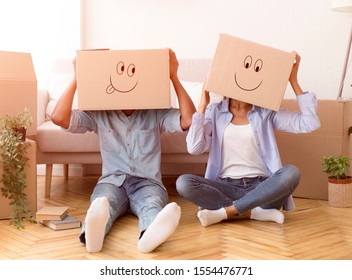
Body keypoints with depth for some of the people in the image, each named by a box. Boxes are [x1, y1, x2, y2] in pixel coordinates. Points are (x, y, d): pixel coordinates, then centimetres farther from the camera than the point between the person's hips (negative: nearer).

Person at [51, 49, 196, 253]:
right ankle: (93, 233, -73)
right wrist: (77, 79, -2)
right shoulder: (98, 114, 10)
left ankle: (149, 235, -74)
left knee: (153, 204, -38)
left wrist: (174, 77, -7)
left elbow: (190, 120, -7)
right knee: (104, 202, -38)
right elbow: (59, 118, -2)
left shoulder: (156, 113, 9)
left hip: (147, 183, 0)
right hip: (112, 181, 0)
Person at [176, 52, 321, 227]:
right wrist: (202, 105, -3)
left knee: (291, 173, -31)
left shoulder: (266, 112, 8)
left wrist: (293, 81, 0)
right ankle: (255, 212, -25)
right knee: (183, 182, -27)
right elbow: (194, 148, -4)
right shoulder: (214, 111, 9)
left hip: (261, 186, 0)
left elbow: (310, 124, -3)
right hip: (226, 186, 0)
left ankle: (225, 211, -26)